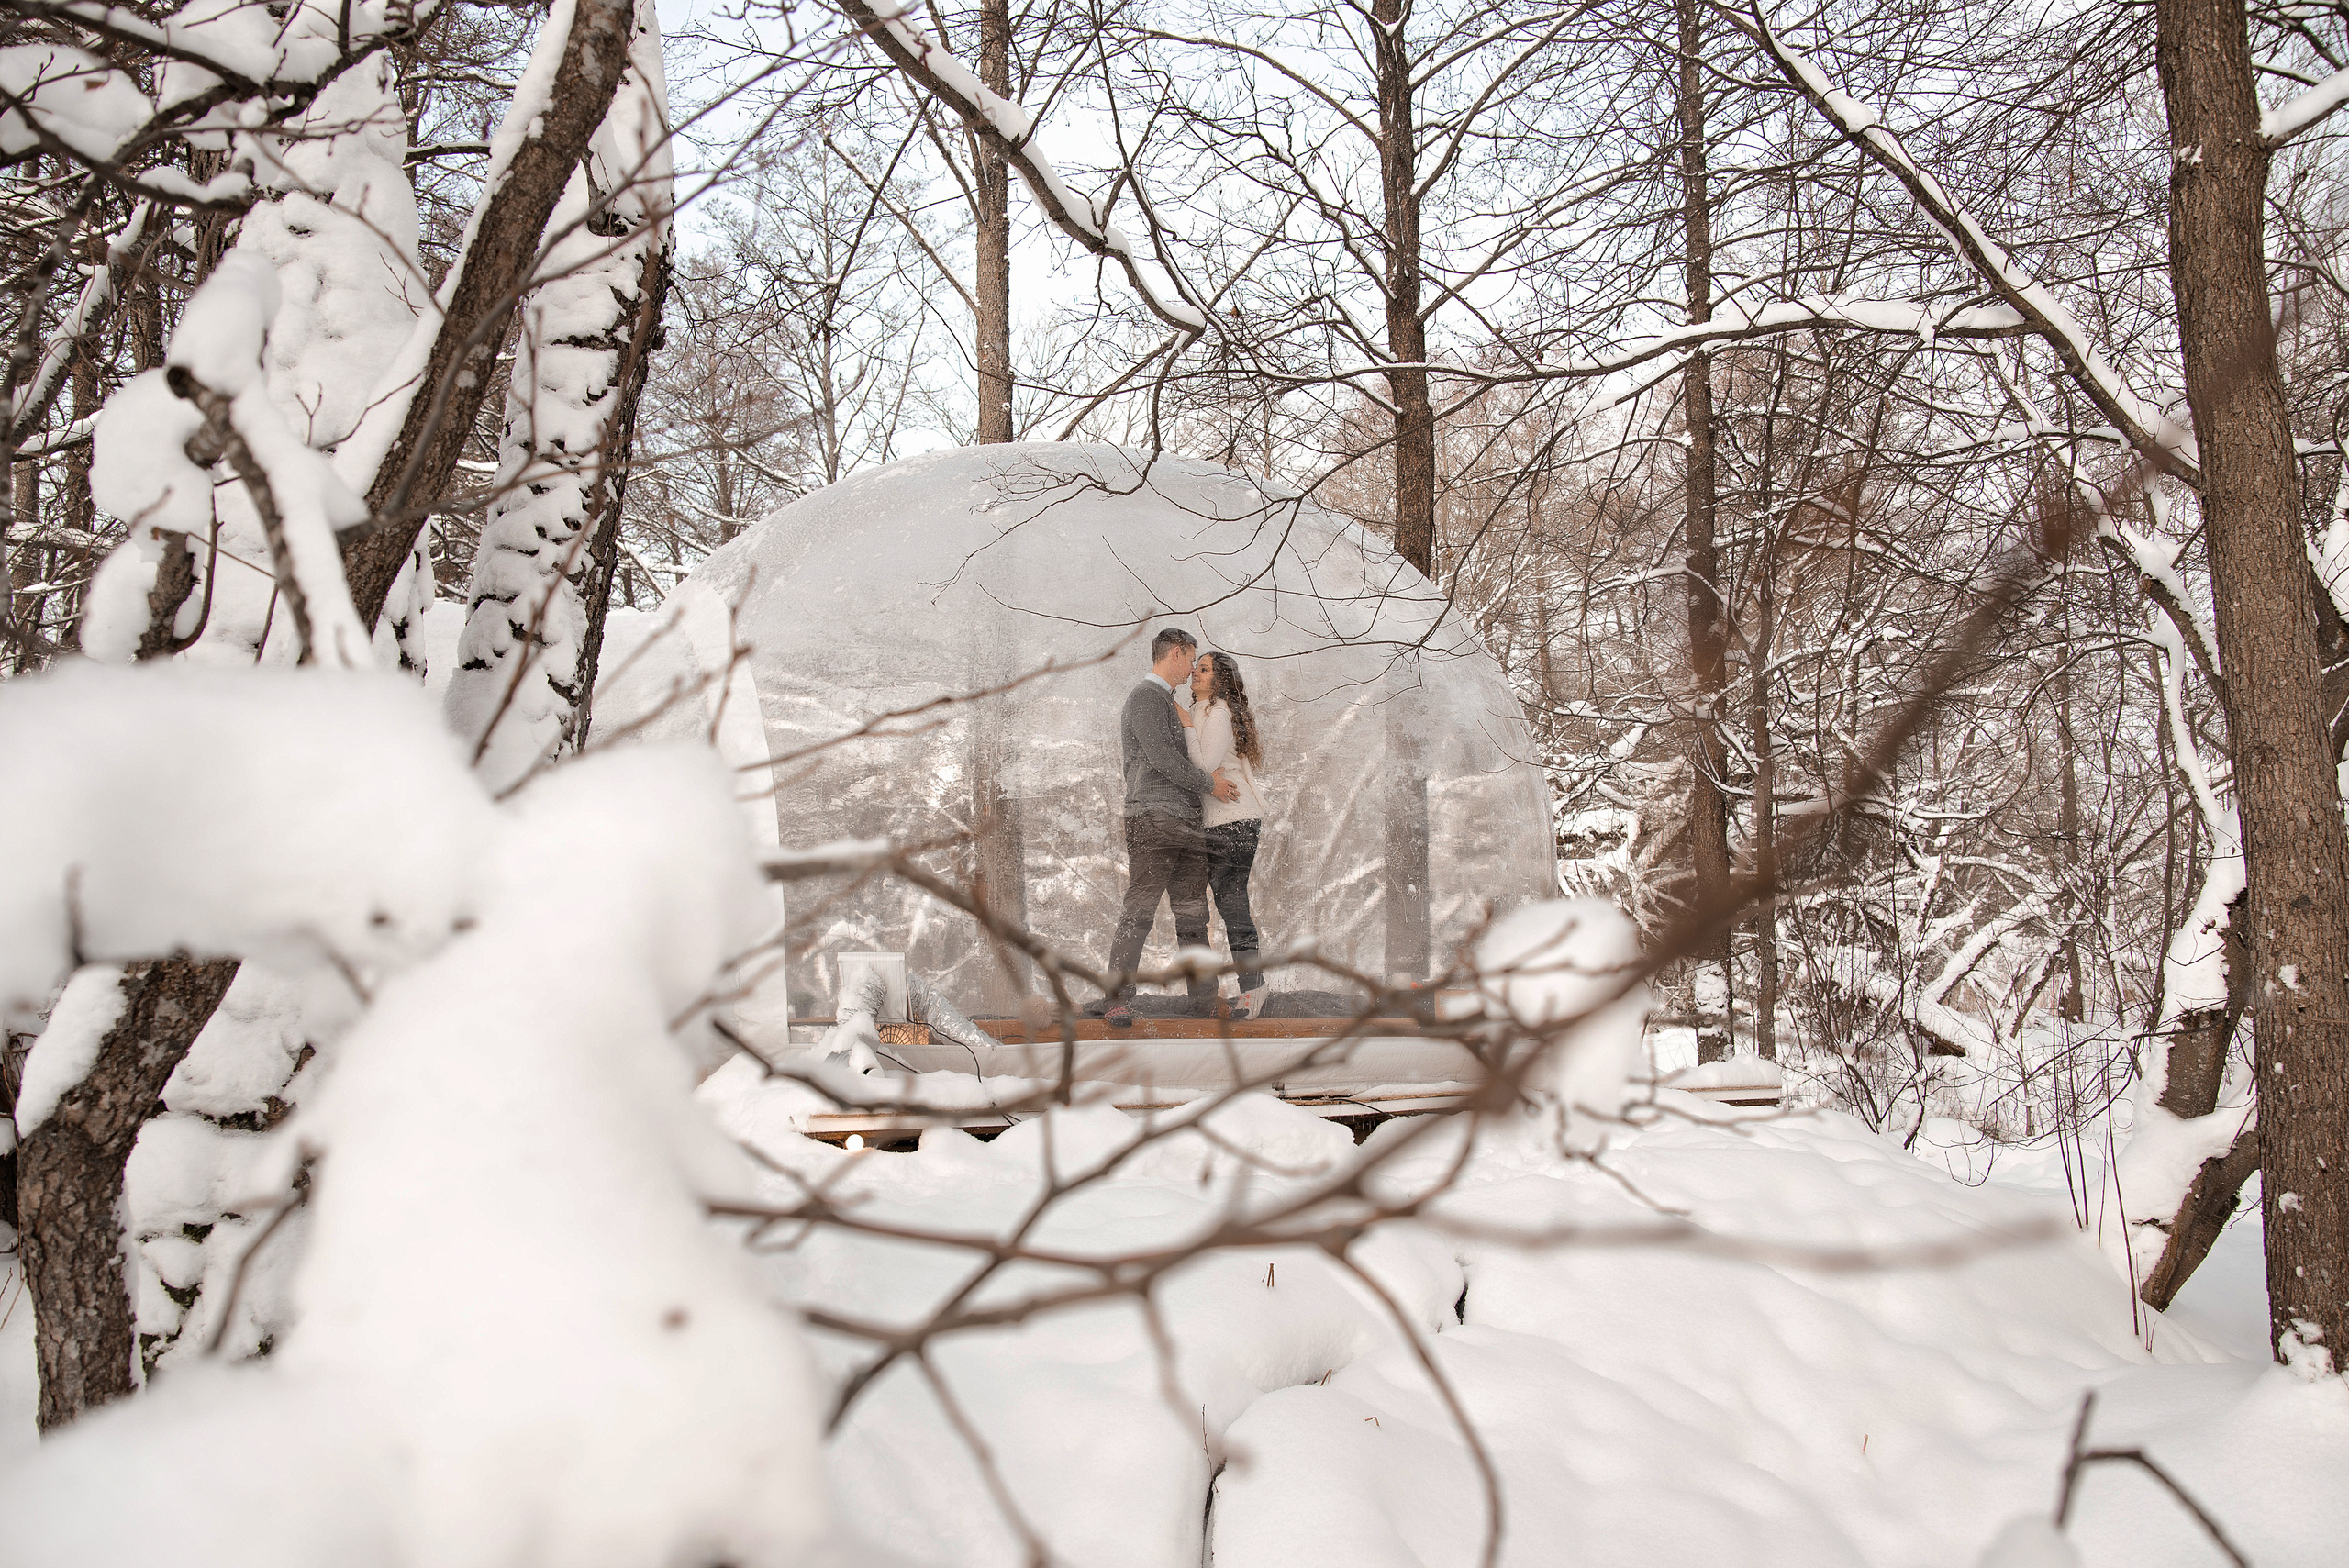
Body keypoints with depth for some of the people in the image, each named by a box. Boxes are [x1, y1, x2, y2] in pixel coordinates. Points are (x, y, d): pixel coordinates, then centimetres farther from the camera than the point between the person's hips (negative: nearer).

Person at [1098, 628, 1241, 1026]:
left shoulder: (1168, 703, 27)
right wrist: (1209, 783, -6)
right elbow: (1161, 758, -13)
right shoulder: (1145, 696, -4)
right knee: (1139, 912, -12)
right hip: (1153, 818, -9)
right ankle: (1117, 1001, -13)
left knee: (1193, 914, 6)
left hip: (1185, 821, 9)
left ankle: (1205, 999, 7)